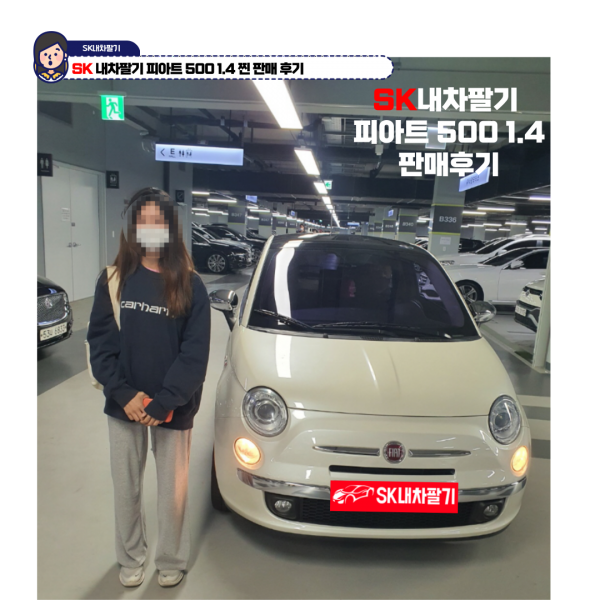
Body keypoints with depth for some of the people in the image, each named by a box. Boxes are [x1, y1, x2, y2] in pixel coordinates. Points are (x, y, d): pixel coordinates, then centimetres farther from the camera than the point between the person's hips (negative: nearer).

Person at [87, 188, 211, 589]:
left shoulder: (190, 285, -8)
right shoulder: (114, 280, -2)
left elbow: (195, 354, -10)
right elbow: (99, 342, -2)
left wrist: (163, 403, -17)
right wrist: (124, 394, -13)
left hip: (173, 411, -2)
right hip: (123, 407, 2)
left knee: (173, 490, 14)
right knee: (127, 489, 19)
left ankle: (172, 562, 40)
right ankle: (131, 559, 45)